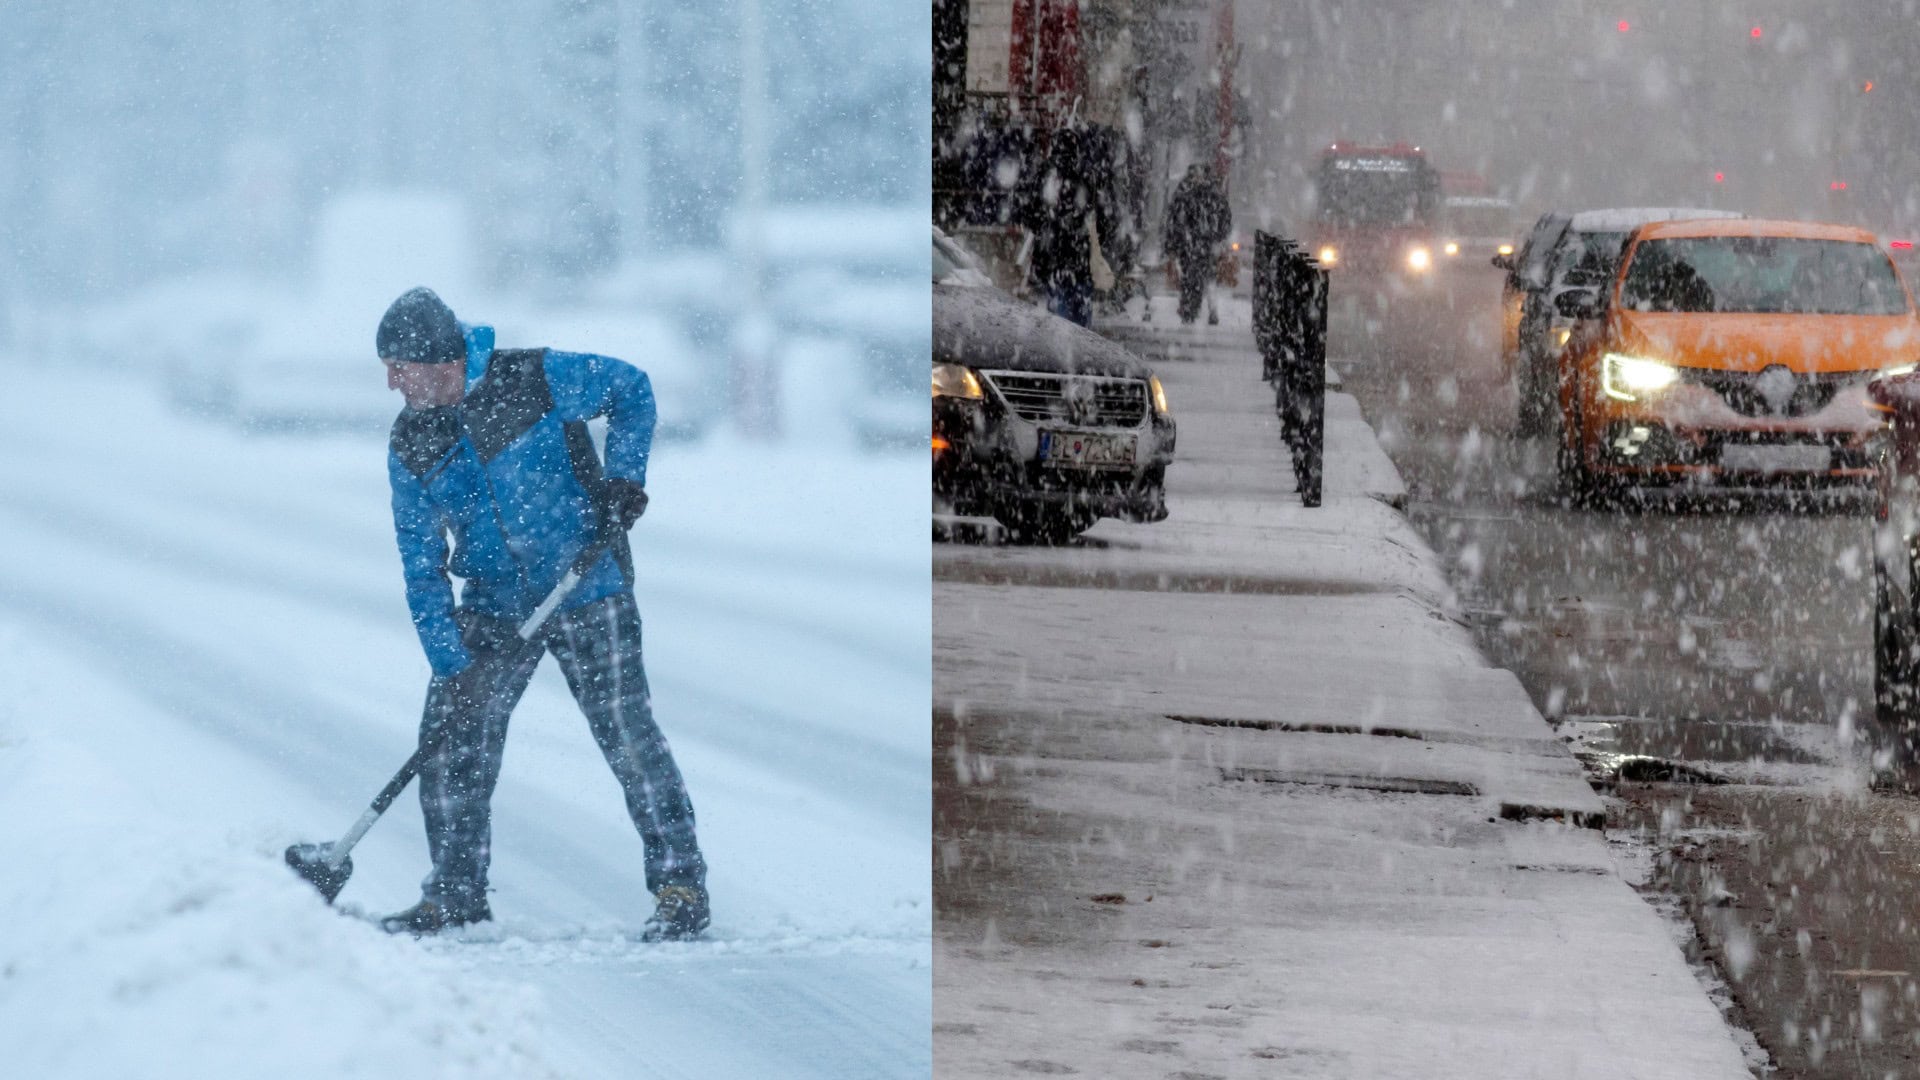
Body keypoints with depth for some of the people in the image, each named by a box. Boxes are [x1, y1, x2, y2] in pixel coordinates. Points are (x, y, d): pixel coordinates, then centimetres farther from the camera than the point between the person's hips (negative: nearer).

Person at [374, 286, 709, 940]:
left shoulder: (535, 381, -15)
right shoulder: (411, 448, -3)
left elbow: (632, 389, 2)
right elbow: (421, 569, -1)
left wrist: (624, 480, -8)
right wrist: (451, 665, -10)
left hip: (586, 592, -4)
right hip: (493, 608, 4)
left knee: (626, 733, -9)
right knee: (450, 737, -1)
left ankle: (680, 884, 1)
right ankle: (457, 893, 13)